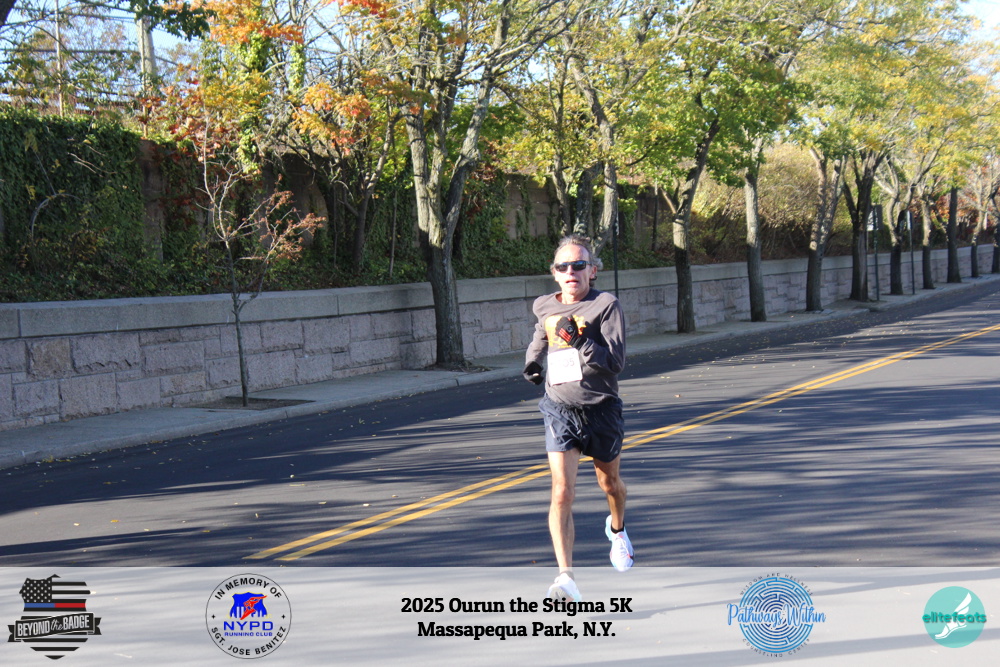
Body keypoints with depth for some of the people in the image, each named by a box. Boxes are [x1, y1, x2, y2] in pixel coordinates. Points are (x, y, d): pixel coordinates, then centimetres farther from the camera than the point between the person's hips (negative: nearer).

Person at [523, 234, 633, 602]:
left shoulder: (606, 305, -10)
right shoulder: (545, 308, 3)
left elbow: (616, 361, -20)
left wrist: (579, 340, -30)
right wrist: (534, 365, 10)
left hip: (600, 410, -1)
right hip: (559, 410, 1)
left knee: (609, 482, 21)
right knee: (562, 492, -15)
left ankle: (617, 529, 56)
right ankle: (565, 578, -23)